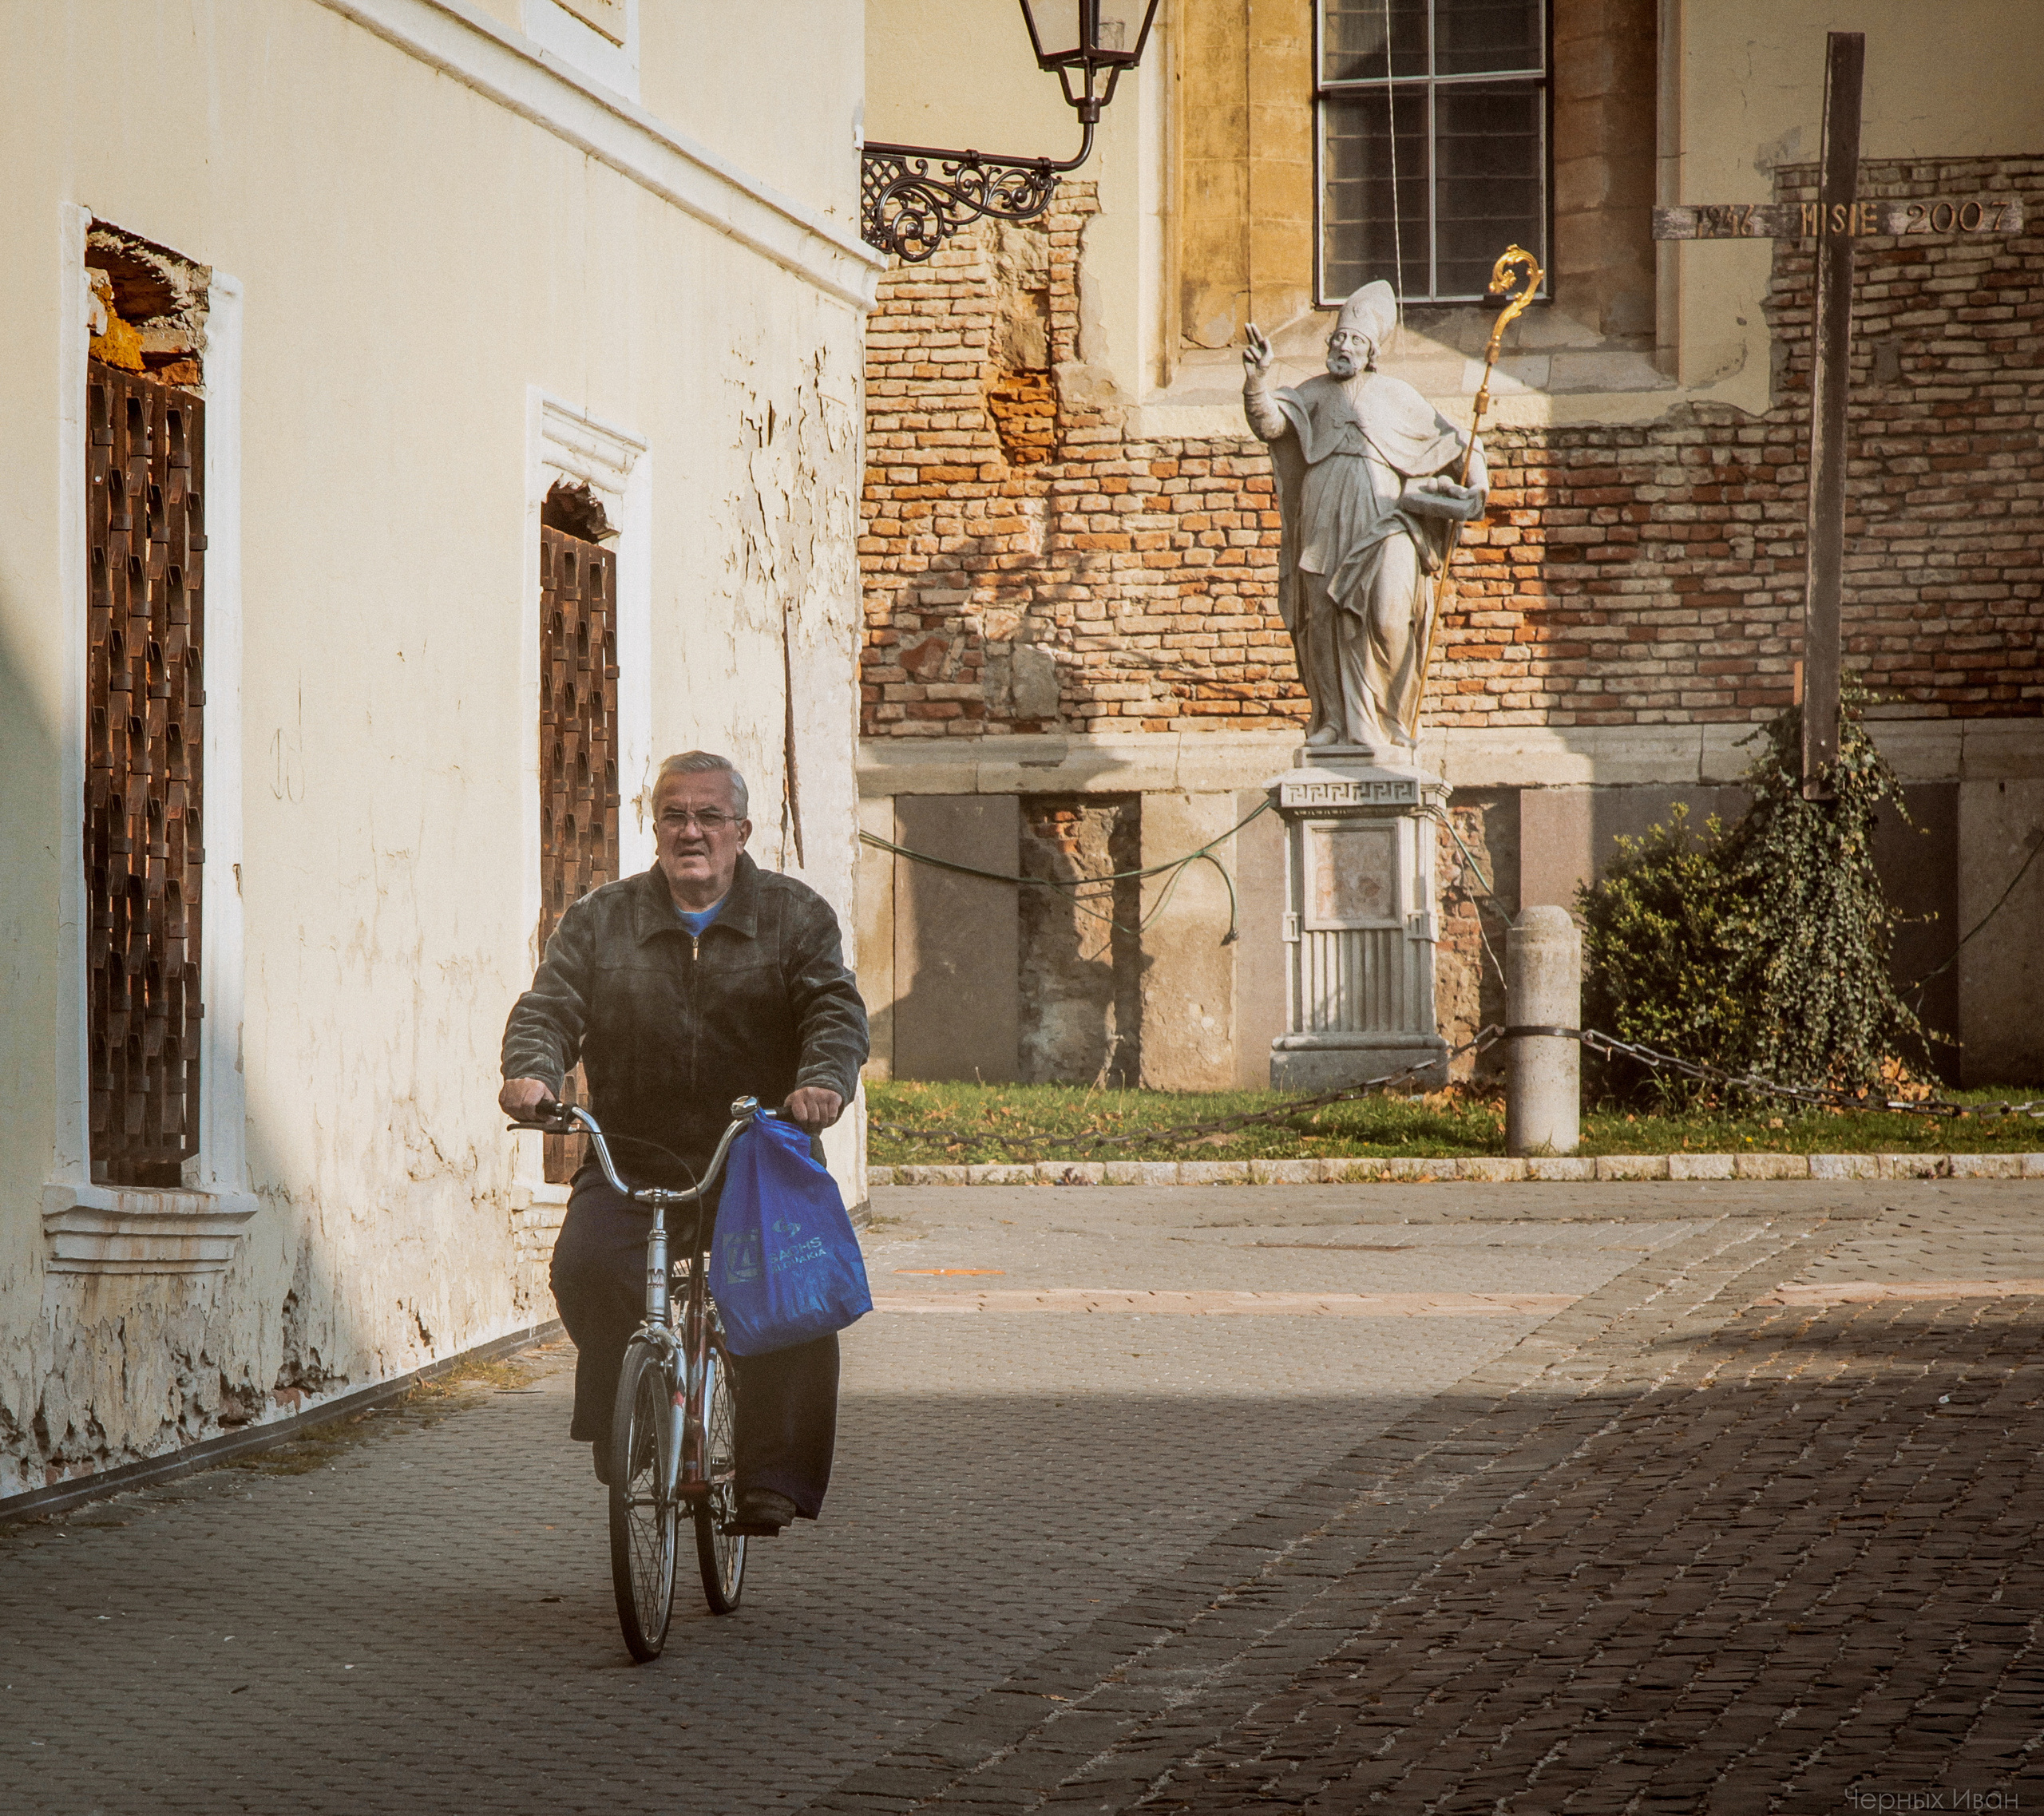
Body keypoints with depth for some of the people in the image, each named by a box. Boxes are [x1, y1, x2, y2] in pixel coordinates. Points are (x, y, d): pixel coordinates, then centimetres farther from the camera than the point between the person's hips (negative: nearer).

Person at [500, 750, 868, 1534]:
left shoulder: (796, 916, 8)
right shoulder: (600, 919, 11)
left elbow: (836, 1009, -4)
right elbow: (549, 1006, 3)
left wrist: (823, 1080, -27)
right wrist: (531, 1071, -21)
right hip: (631, 1160, 1)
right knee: (586, 1263, -27)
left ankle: (772, 1475, -12)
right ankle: (618, 1429, -6)